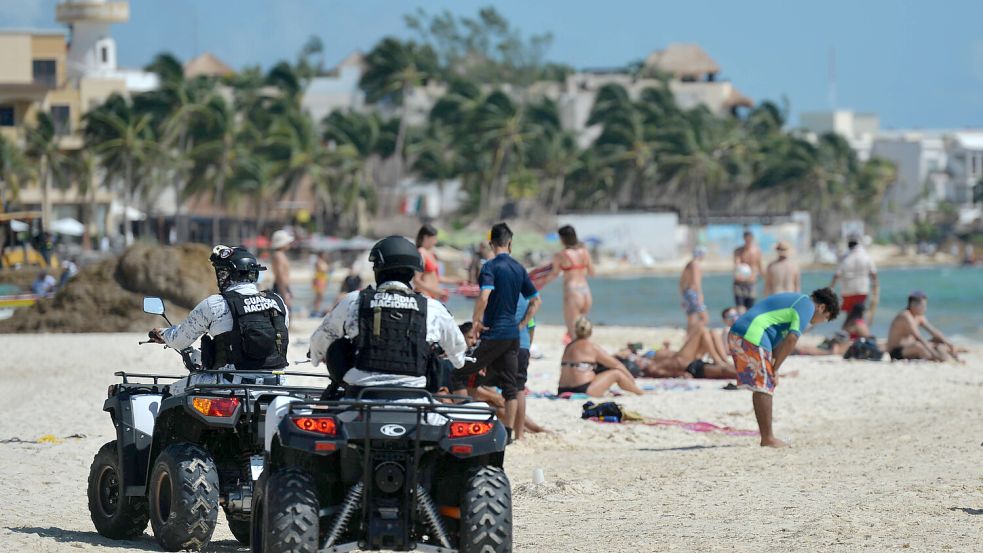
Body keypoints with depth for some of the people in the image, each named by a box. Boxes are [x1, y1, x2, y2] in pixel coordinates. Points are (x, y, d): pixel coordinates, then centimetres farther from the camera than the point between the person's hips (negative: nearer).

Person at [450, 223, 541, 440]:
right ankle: (508, 432, 7)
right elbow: (536, 301, 15)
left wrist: (476, 321, -11)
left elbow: (484, 297, -25)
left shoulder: (491, 267, -11)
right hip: (513, 335, 7)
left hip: (493, 334, -7)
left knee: (460, 375, 1)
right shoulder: (519, 269, 10)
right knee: (510, 385, 9)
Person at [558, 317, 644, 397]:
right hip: (583, 390, -7)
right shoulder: (592, 347, -4)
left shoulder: (569, 347, 15)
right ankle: (641, 393, 18)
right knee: (617, 373, 4)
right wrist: (632, 379, 19)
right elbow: (617, 365, 4)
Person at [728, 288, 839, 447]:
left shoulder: (794, 300, 28)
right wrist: (775, 368, -7)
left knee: (761, 389, 14)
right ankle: (768, 439, -2)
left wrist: (773, 366, 14)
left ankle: (767, 437, 16)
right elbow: (791, 339, -12)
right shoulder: (807, 306, -2)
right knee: (764, 388, -4)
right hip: (753, 337, -10)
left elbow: (782, 340, 24)